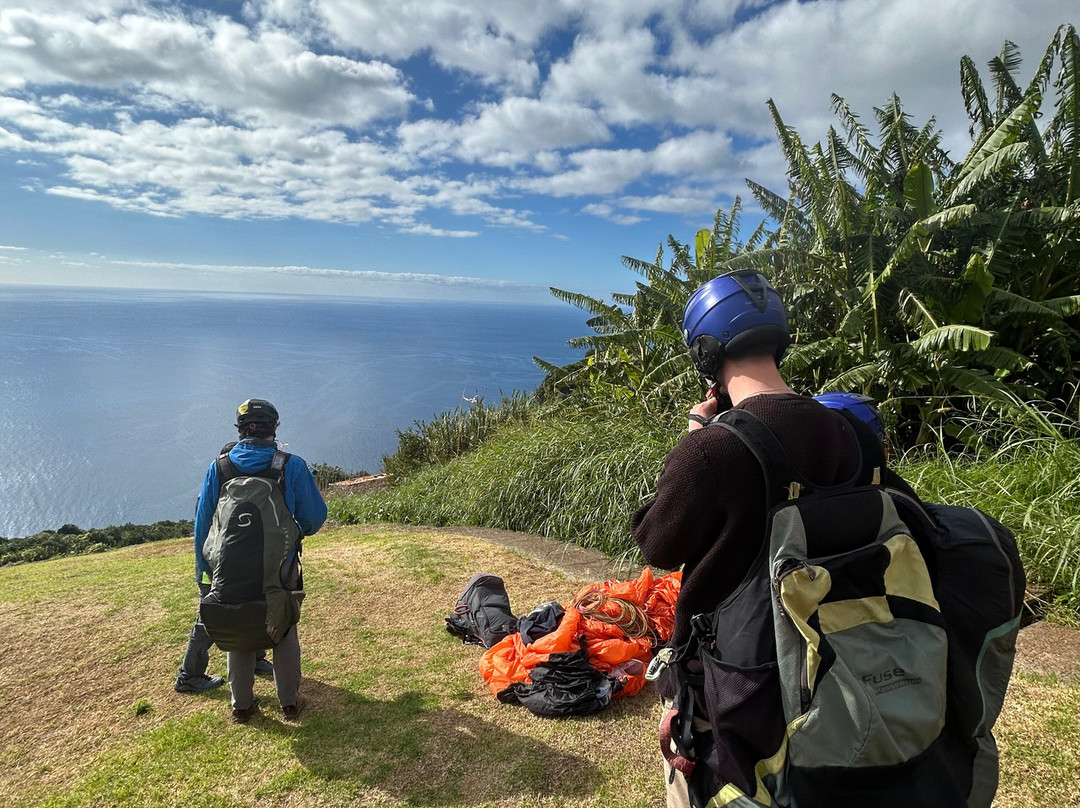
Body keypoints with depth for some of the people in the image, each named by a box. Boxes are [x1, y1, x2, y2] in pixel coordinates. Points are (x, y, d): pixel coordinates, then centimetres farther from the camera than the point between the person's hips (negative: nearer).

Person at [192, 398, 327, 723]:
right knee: (284, 634, 17)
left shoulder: (218, 467, -6)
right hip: (280, 569, -1)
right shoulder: (292, 466, -13)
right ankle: (289, 702, 26)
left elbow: (203, 520, 0)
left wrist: (203, 567, 11)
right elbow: (314, 517, -8)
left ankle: (241, 705, 31)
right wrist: (299, 531, 16)